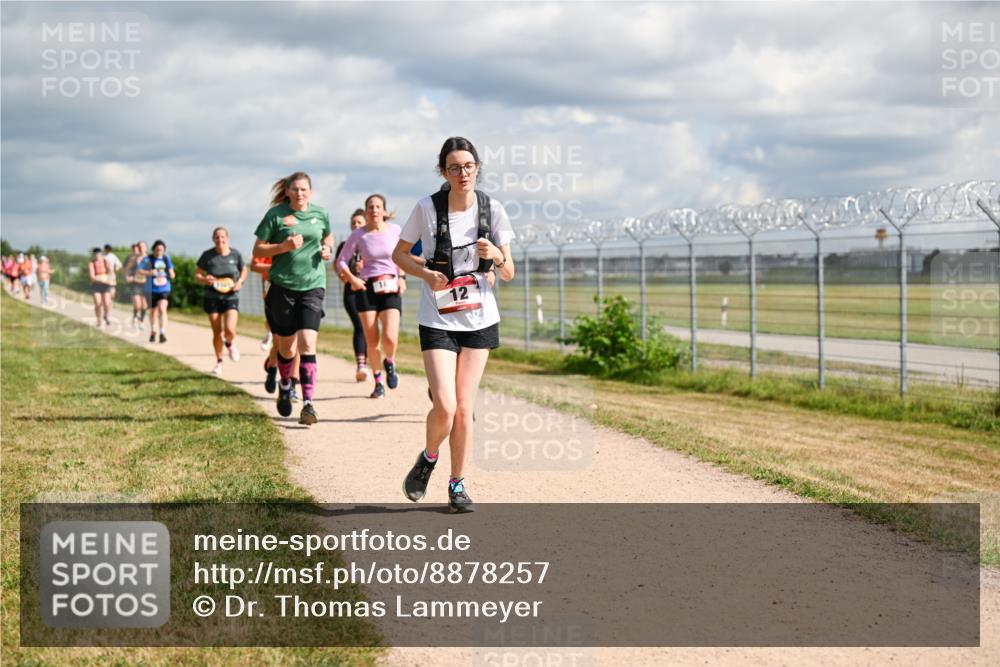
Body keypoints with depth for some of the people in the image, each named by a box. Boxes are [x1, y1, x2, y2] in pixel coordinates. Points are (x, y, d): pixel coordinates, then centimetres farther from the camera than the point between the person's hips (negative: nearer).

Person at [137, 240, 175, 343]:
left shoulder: (167, 259, 7)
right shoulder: (147, 259, -3)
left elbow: (171, 273, 18)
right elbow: (138, 272, -7)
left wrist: (172, 274, -6)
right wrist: (149, 273, -24)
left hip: (164, 289, 1)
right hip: (151, 290, -1)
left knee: (162, 309, -19)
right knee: (153, 311, 13)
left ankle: (162, 333, -21)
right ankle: (152, 332, 35)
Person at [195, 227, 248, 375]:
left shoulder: (235, 254, -4)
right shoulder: (207, 255, -6)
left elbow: (244, 270, 14)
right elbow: (197, 275, 1)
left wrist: (240, 281, -6)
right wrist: (205, 280, -21)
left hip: (231, 297, -1)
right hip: (212, 298, 1)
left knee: (230, 330, -17)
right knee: (217, 332, 4)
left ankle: (230, 344, 20)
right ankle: (219, 362, 24)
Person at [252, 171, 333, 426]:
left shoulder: (320, 214, 7)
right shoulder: (275, 214, -2)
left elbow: (328, 237, 27)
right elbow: (257, 250, -1)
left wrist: (327, 249, 5)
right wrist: (284, 246, -16)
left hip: (313, 285, 1)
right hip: (283, 286, -1)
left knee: (307, 345, -13)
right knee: (286, 347, 9)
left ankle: (308, 404, -15)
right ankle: (285, 385, 41)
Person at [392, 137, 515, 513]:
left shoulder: (492, 210, -3)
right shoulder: (427, 208, -8)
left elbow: (509, 274, 2)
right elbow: (399, 254, 4)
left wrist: (496, 256, -21)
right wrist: (426, 274, -14)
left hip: (479, 318, 2)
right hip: (438, 320, -2)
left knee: (464, 406, 4)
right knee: (444, 406, -14)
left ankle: (457, 485, 19)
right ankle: (428, 459, 18)